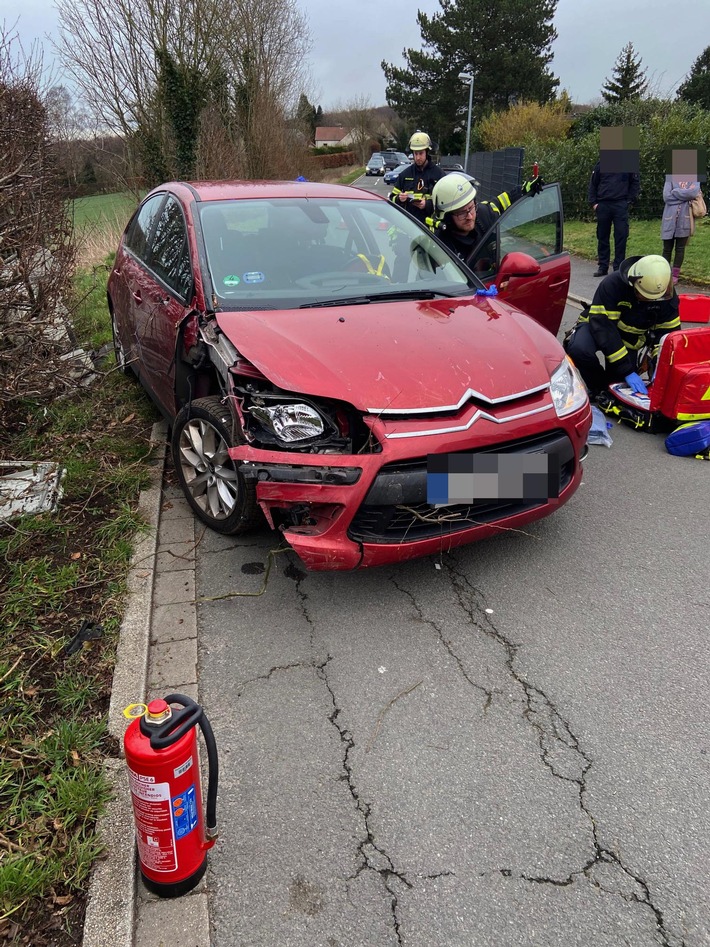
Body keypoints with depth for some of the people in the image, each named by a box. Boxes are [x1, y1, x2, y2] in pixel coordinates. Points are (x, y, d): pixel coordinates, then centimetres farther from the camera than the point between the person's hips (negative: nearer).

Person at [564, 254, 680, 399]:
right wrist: (627, 370, -38)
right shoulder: (613, 284, -32)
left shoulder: (667, 295, -18)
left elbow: (668, 331, -9)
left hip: (629, 338, 4)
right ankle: (598, 388, -9)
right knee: (579, 349, -37)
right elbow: (603, 326, -36)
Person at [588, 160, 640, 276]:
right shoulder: (600, 165, 7)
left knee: (621, 236, -4)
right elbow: (593, 184, 10)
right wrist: (593, 202, 1)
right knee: (602, 237, 5)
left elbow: (635, 183, 9)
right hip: (603, 205, 1)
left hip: (620, 205, -1)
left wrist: (630, 200, 0)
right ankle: (603, 266, 14)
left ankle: (619, 267, 1)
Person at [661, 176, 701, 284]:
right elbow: (667, 196, -8)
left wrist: (675, 192, -7)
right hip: (670, 218, 1)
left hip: (685, 218, 0)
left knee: (680, 248, 5)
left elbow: (694, 192, -10)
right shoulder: (670, 176, 7)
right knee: (667, 248, 4)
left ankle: (675, 275, 9)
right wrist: (686, 193, -7)